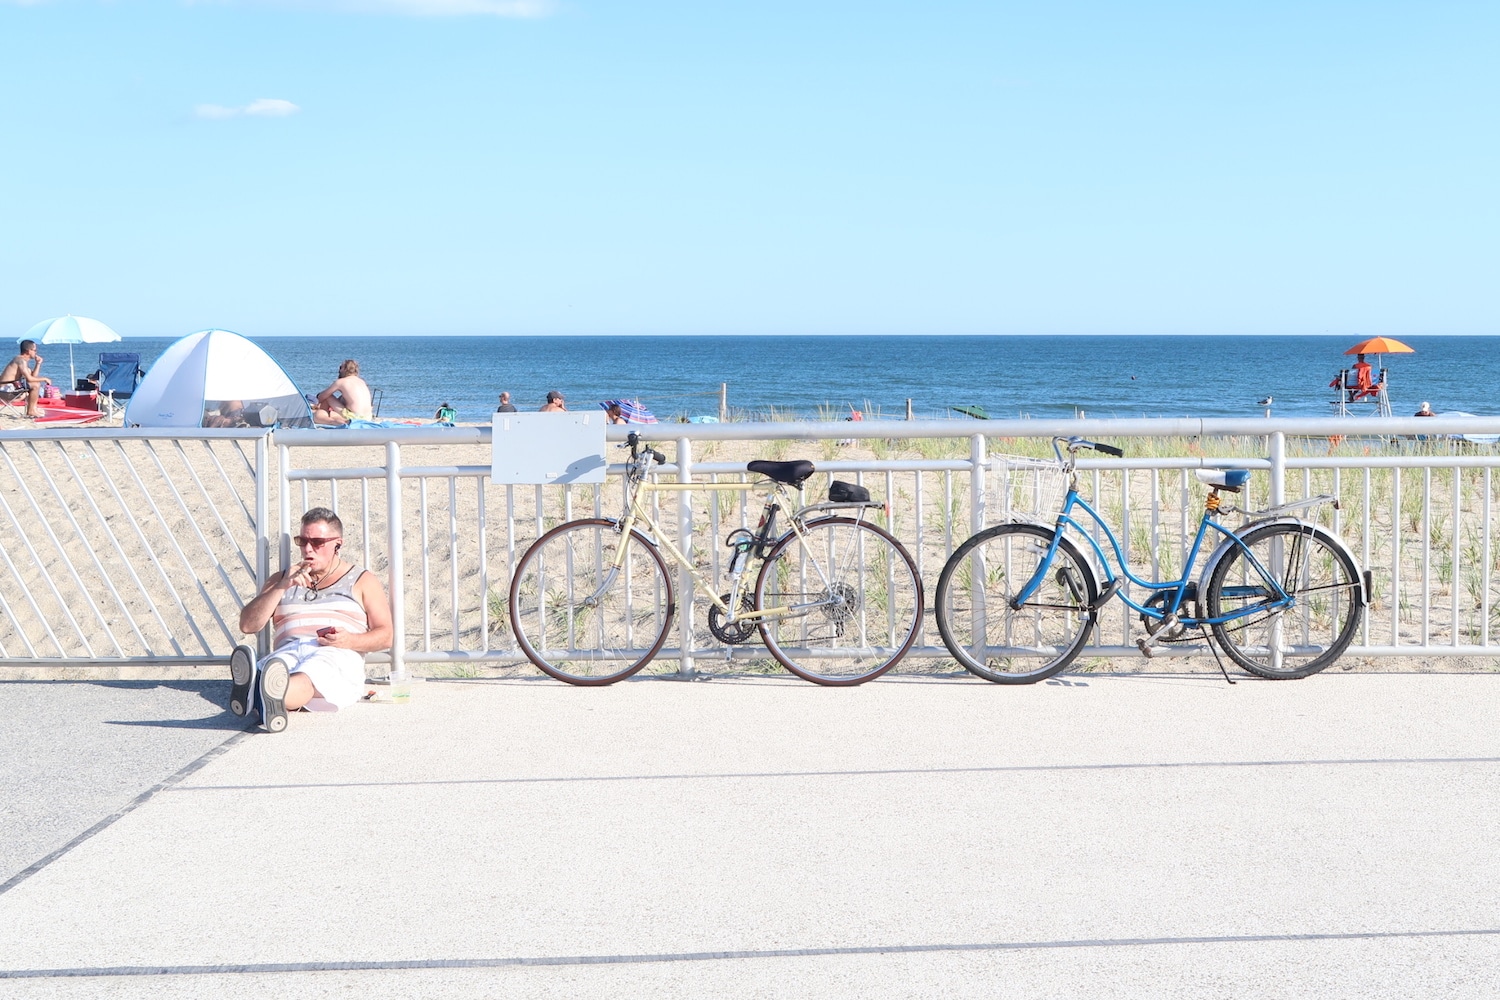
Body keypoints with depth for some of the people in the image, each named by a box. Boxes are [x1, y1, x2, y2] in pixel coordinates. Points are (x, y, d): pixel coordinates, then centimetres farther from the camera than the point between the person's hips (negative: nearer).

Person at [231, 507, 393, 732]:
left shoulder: (362, 581, 24)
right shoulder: (282, 579, 31)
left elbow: (385, 636, 13)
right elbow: (247, 625, 17)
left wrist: (350, 641, -9)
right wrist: (281, 587, 4)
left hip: (338, 656, -2)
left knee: (316, 670, -42)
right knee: (270, 668, -38)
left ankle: (275, 699, -74)